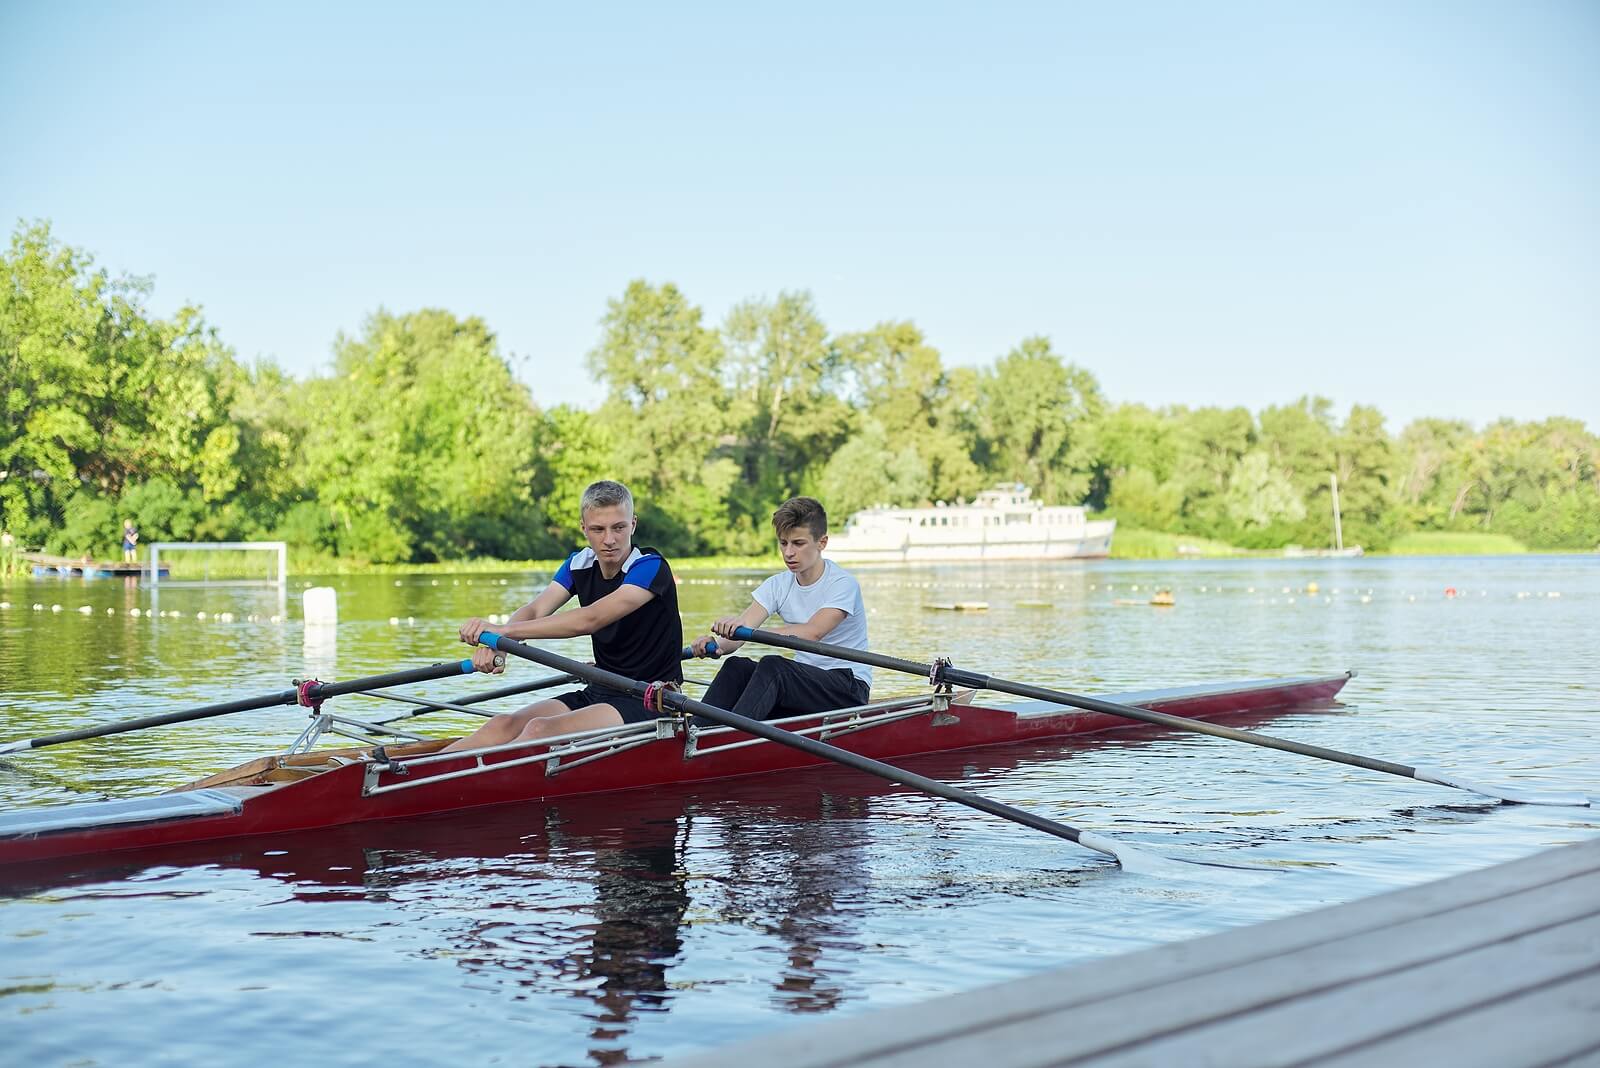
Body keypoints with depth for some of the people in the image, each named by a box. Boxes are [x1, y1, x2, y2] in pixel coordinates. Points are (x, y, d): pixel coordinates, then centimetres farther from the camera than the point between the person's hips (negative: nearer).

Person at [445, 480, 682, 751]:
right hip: (598, 692, 7)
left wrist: (503, 631, -34)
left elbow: (590, 619, -29)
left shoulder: (650, 567, -16)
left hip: (650, 702, -7)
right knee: (506, 724, -16)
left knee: (540, 730, -28)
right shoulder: (580, 564, 7)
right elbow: (534, 610, -6)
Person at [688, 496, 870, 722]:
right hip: (804, 682, 6)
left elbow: (813, 632, -31)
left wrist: (746, 631, -43)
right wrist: (717, 644, -33)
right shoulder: (778, 585, 5)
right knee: (738, 667, -19)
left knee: (772, 666, -31)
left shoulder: (843, 583, -13)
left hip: (849, 686, -6)